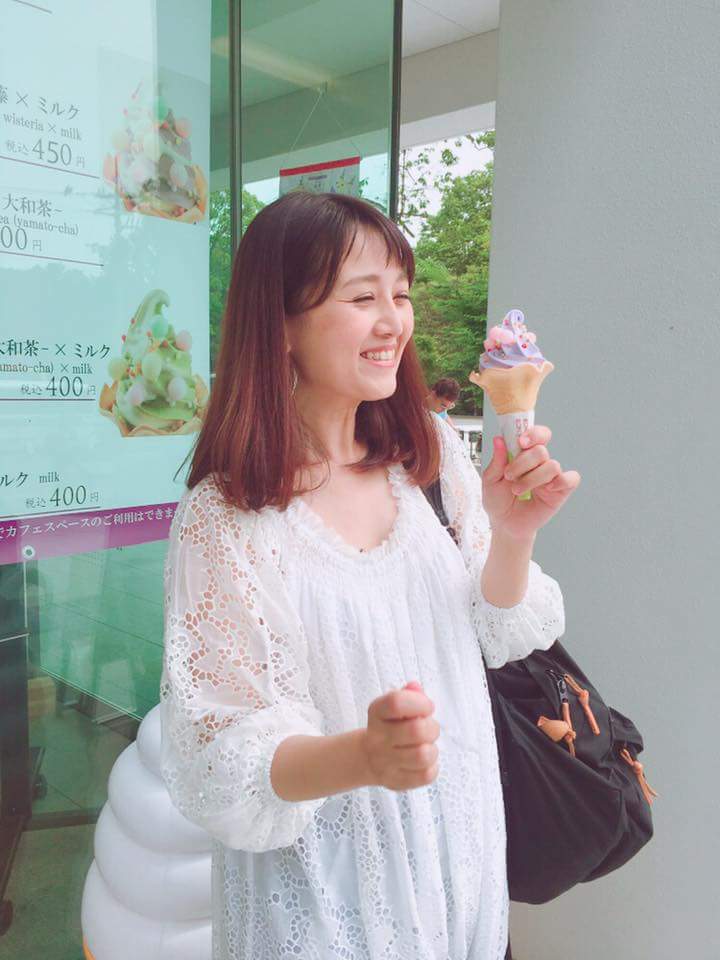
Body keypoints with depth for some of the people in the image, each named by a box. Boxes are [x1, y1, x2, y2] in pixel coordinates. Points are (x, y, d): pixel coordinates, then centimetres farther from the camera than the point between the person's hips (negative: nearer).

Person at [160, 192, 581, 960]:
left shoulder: (431, 452, -7)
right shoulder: (223, 519, -22)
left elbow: (497, 636, -1)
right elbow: (224, 765, -19)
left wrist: (513, 535, -20)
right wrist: (362, 756, -37)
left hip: (462, 837, 5)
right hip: (324, 874, -5)